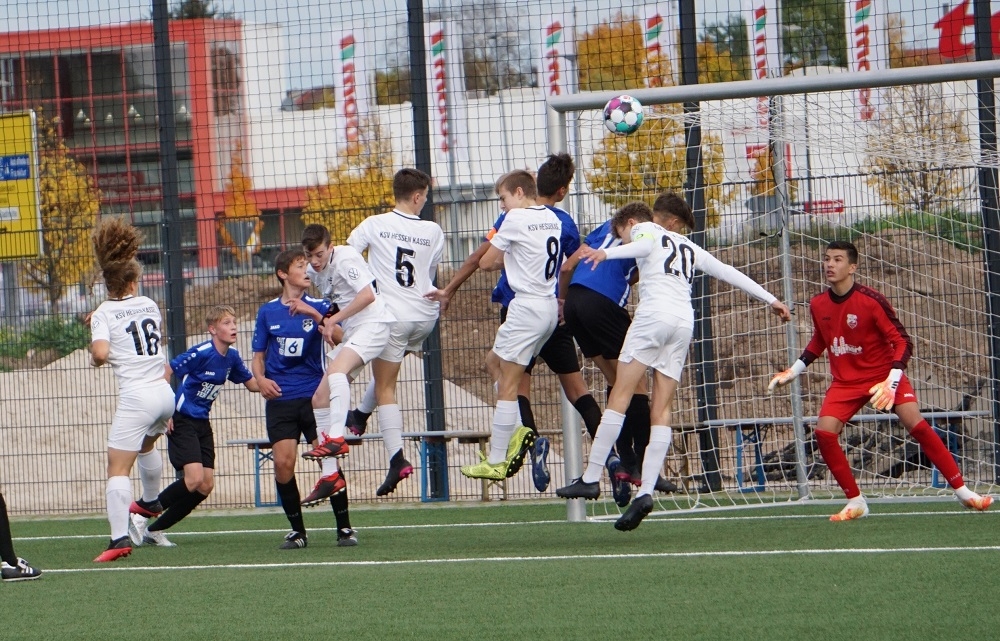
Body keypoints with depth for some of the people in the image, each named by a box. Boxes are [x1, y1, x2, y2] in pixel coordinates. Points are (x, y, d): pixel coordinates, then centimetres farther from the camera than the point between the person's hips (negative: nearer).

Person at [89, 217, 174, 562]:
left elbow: (100, 353, -22)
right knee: (147, 445, 36)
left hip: (136, 397, -6)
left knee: (118, 468, -8)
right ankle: (151, 501, 58)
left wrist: (94, 356, 0)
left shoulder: (104, 313, -7)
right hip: (165, 393, 6)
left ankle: (119, 538, -21)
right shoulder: (149, 304, 9)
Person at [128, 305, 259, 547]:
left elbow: (251, 383, 16)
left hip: (202, 423, 8)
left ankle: (154, 530, 11)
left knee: (206, 486, 1)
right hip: (181, 421, -8)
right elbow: (164, 373, -18)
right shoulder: (201, 353, -18)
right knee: (194, 478, -21)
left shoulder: (232, 356, 4)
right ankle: (140, 518, -7)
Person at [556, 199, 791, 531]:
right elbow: (729, 272, 33)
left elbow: (643, 245, -12)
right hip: (685, 321, 6)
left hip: (654, 314, -6)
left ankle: (591, 479, -12)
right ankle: (646, 491, -9)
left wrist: (606, 252, -30)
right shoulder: (689, 248, 30)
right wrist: (770, 299, 40)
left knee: (620, 395, -7)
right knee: (662, 410, 2)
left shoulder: (644, 229, 12)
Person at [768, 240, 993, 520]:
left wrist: (892, 381, -28)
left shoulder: (871, 301, -19)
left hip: (882, 374, -4)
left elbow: (902, 342, -16)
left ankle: (962, 490, -11)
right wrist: (794, 370, 13)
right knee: (824, 432, -16)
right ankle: (855, 502, -2)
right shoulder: (818, 305, -2)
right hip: (845, 381, 4)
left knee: (916, 424, -20)